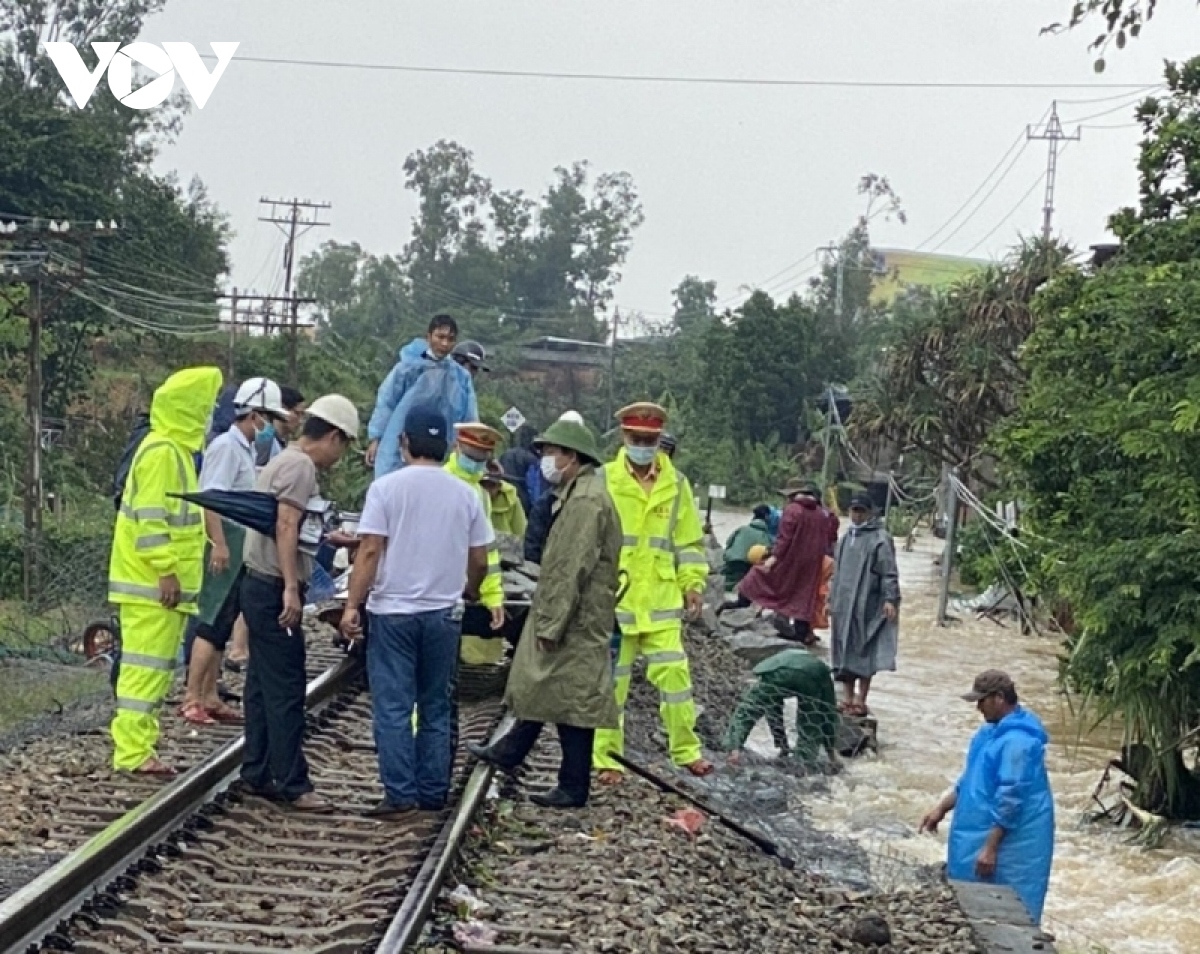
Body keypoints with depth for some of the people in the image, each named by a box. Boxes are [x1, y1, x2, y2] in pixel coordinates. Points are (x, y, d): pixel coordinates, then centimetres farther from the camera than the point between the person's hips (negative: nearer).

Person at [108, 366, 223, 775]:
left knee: (156, 665, 13)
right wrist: (167, 570, -23)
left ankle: (137, 745, 17)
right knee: (147, 665, -9)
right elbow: (151, 517, -22)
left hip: (160, 582, 10)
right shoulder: (162, 452, -16)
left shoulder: (175, 449, 16)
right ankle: (133, 752, -8)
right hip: (153, 583, -10)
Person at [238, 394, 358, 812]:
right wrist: (291, 588, -25)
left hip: (260, 587, 10)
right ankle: (293, 785, -5)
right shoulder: (301, 466, -13)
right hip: (274, 589, -10)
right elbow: (286, 527, -22)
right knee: (286, 691, -7)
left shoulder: (283, 461, 18)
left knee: (262, 685, 13)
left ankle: (257, 774, 18)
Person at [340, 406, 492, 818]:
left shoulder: (387, 487, -7)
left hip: (393, 611, -3)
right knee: (436, 709, 11)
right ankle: (433, 794, 13)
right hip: (443, 613, 3)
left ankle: (400, 795, -3)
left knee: (393, 708, 0)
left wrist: (352, 605, -7)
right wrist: (468, 591, 27)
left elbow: (370, 551, -11)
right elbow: (479, 561, 7)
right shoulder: (465, 494, 3)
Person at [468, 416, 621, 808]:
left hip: (576, 621, -10)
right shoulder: (576, 494, 15)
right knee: (539, 686, 21)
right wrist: (544, 619, 19)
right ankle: (510, 752, 36)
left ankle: (574, 788, 3)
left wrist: (551, 625, -22)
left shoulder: (586, 500, -19)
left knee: (572, 699, -3)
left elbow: (572, 570, -23)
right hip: (566, 616, 10)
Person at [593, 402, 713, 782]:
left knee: (674, 673, 1)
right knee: (611, 679, 4)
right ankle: (607, 757, 13)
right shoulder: (603, 481, -1)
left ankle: (686, 750, 13)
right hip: (613, 599, -2)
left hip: (661, 600, 2)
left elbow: (690, 540, 14)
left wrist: (693, 583, 4)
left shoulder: (676, 484, 7)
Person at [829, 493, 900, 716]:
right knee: (844, 652, 8)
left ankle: (860, 701, -1)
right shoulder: (846, 538, 17)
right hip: (843, 604, 7)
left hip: (867, 606, -7)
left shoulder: (880, 538, -6)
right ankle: (847, 698, 15)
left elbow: (889, 572, -11)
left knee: (864, 653, -4)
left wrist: (890, 599, -20)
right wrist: (832, 599, 21)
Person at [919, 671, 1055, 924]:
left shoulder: (1017, 740, -24)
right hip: (984, 831, 10)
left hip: (1010, 842, -10)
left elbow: (1010, 800, -26)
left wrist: (990, 847, -24)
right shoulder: (994, 730, 9)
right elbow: (971, 778, 20)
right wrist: (942, 809, 16)